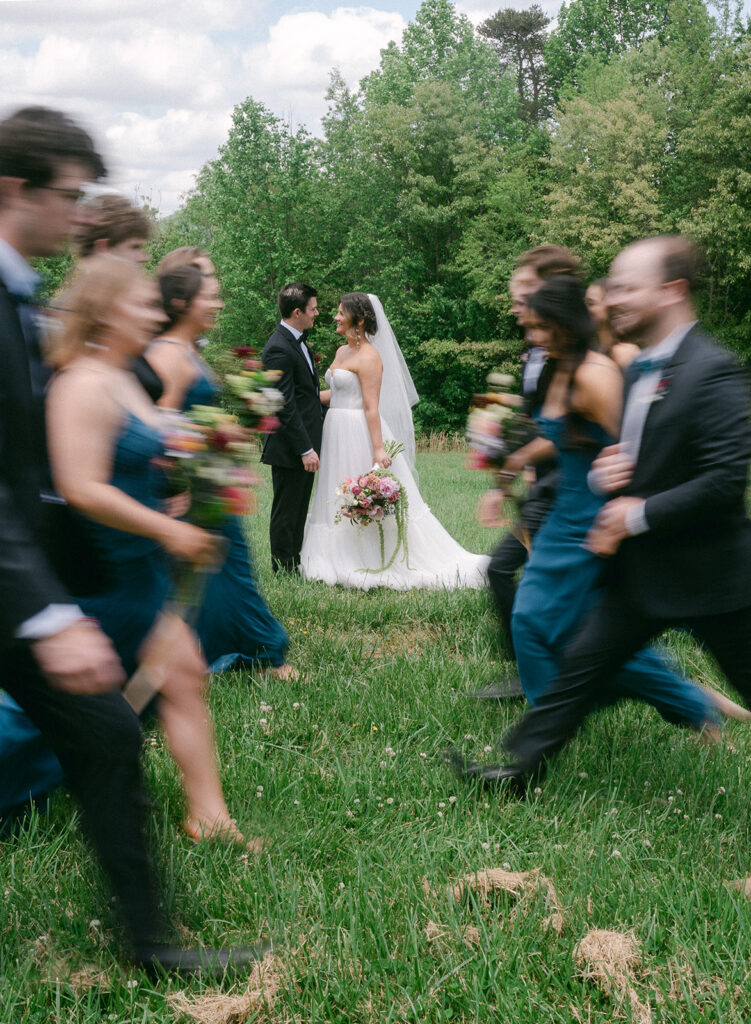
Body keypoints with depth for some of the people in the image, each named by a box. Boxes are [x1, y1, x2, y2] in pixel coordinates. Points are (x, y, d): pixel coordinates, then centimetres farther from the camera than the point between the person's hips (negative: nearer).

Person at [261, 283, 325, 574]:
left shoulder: (297, 341, 13)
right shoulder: (279, 349, -19)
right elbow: (286, 406, -21)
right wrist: (305, 450, -21)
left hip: (305, 444, 10)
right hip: (290, 450, -10)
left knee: (299, 511, 17)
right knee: (286, 513, 1)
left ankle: (295, 567, 26)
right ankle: (284, 572, 10)